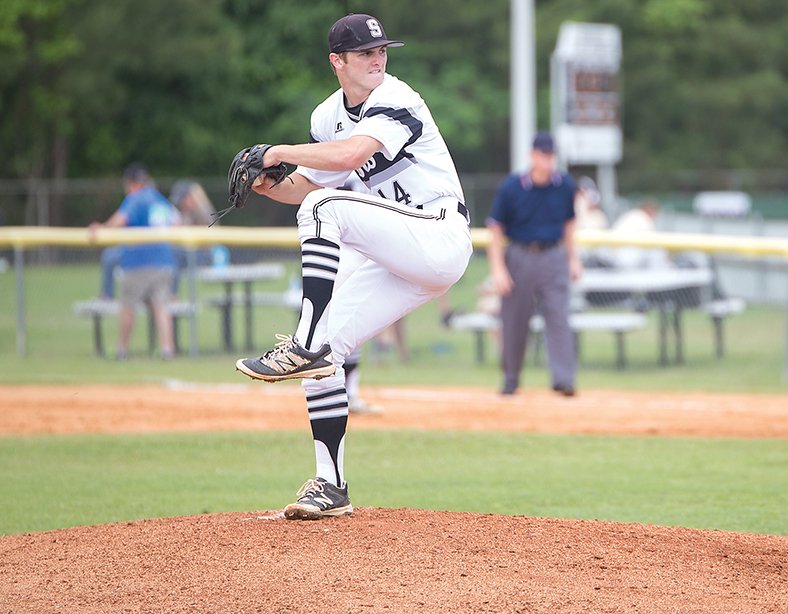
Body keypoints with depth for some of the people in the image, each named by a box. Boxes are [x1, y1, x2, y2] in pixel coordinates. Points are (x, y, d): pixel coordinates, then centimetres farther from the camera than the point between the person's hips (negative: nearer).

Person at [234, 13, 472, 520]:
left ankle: (306, 346, -29)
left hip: (441, 239, -8)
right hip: (403, 261, 8)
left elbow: (350, 155, -31)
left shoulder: (395, 102, -14)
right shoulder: (330, 116, 11)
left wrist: (281, 152, -19)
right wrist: (272, 187, -3)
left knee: (325, 207, -26)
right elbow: (304, 185, 18)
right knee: (327, 348, 0)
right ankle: (331, 487, 7)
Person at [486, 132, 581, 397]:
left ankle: (563, 378, -15)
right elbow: (496, 228, -4)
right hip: (520, 258, -1)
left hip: (553, 258, 1)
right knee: (514, 322, 5)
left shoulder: (565, 186, -1)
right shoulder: (511, 187, -9)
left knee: (559, 316, -11)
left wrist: (573, 258, 12)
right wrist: (497, 268, -10)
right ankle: (511, 378, 21)